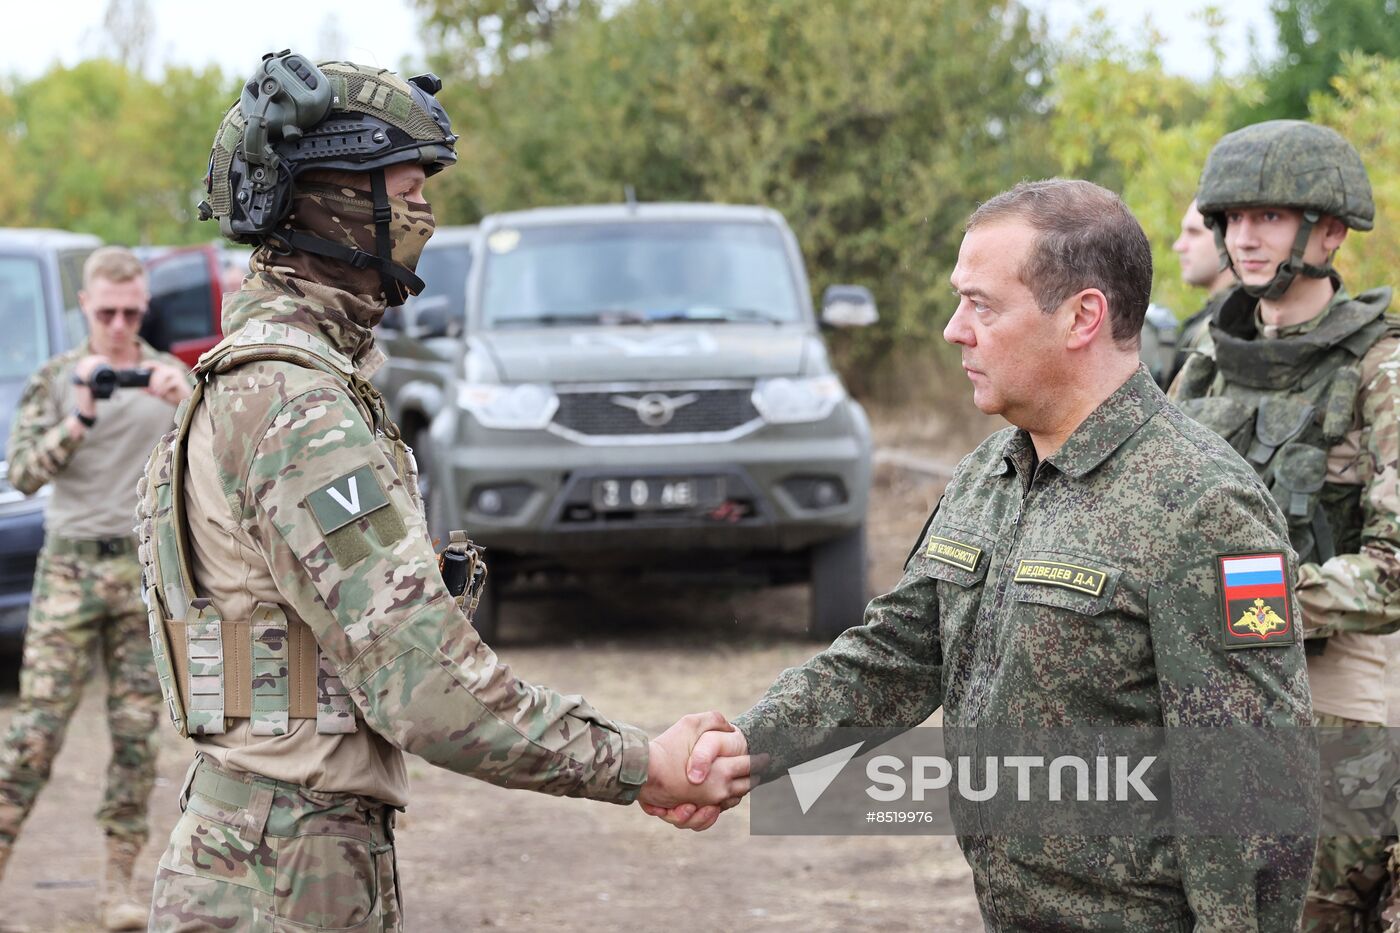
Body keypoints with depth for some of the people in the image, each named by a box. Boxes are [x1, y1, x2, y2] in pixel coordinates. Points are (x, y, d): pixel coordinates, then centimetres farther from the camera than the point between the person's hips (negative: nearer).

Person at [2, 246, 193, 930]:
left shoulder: (168, 376, 8)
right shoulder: (56, 377, 4)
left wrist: (183, 405, -20)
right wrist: (80, 418, -19)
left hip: (148, 567, 2)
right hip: (70, 564, -1)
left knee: (137, 731, 1)